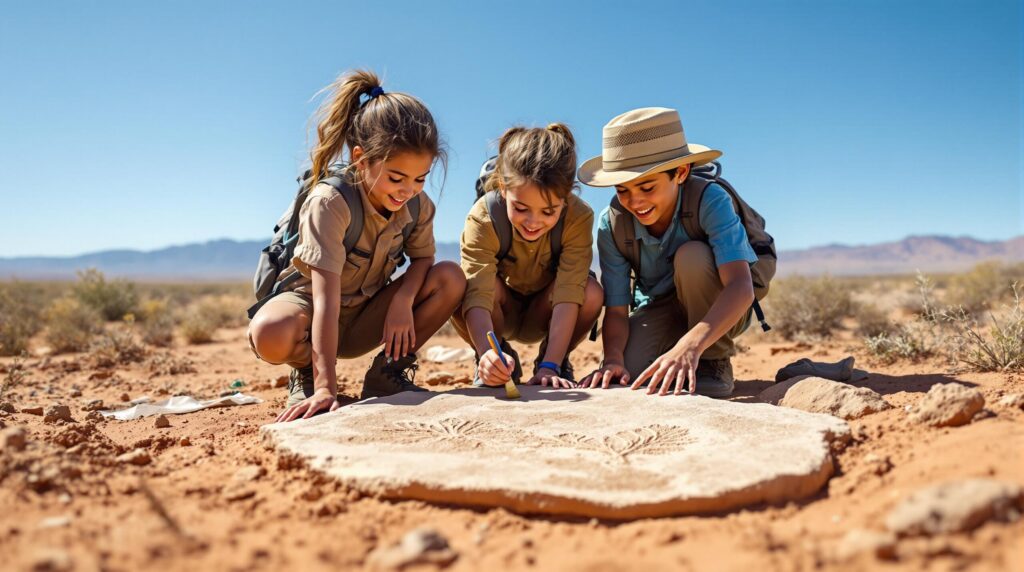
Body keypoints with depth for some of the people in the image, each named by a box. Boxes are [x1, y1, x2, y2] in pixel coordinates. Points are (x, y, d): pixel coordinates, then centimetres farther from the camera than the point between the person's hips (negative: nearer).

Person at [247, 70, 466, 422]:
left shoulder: (419, 206, -11)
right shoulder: (330, 202, -29)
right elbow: (327, 298, -36)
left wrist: (403, 300, -26)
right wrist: (325, 388, -42)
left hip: (364, 318, 5)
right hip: (309, 306, -5)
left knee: (451, 278, -16)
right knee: (270, 334, -40)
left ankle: (388, 372, -2)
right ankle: (307, 375, -3)